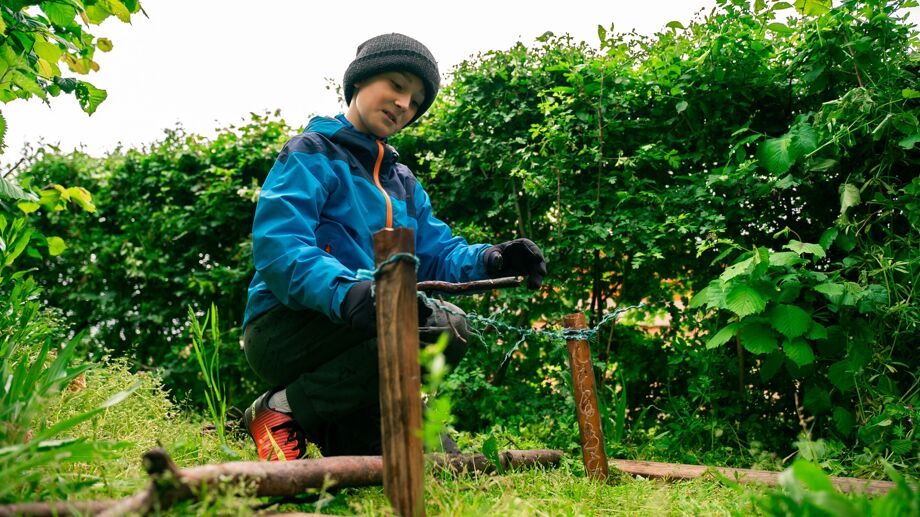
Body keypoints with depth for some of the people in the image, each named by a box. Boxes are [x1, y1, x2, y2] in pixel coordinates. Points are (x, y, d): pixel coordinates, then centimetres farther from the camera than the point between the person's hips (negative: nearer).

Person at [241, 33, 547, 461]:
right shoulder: (312, 153, -3)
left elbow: (437, 254, 9)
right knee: (442, 326, -30)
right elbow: (277, 248, -19)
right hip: (284, 329, -7)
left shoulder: (404, 184, 21)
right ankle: (283, 410, -15)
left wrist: (489, 260, -14)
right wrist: (345, 291, -39)